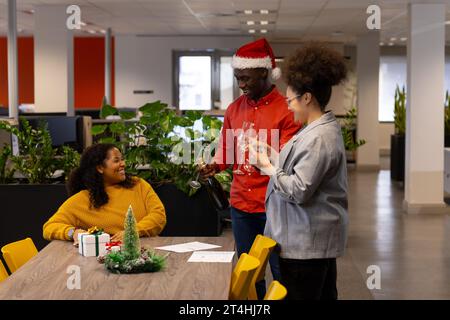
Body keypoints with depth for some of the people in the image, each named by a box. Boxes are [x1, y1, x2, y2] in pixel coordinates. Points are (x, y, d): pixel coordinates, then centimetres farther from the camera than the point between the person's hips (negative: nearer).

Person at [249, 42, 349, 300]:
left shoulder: (319, 138, -21)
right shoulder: (324, 128, 12)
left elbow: (299, 191, -23)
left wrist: (268, 167, -11)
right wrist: (271, 158, 7)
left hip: (306, 243, -11)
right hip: (319, 238, 11)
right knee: (324, 295, 17)